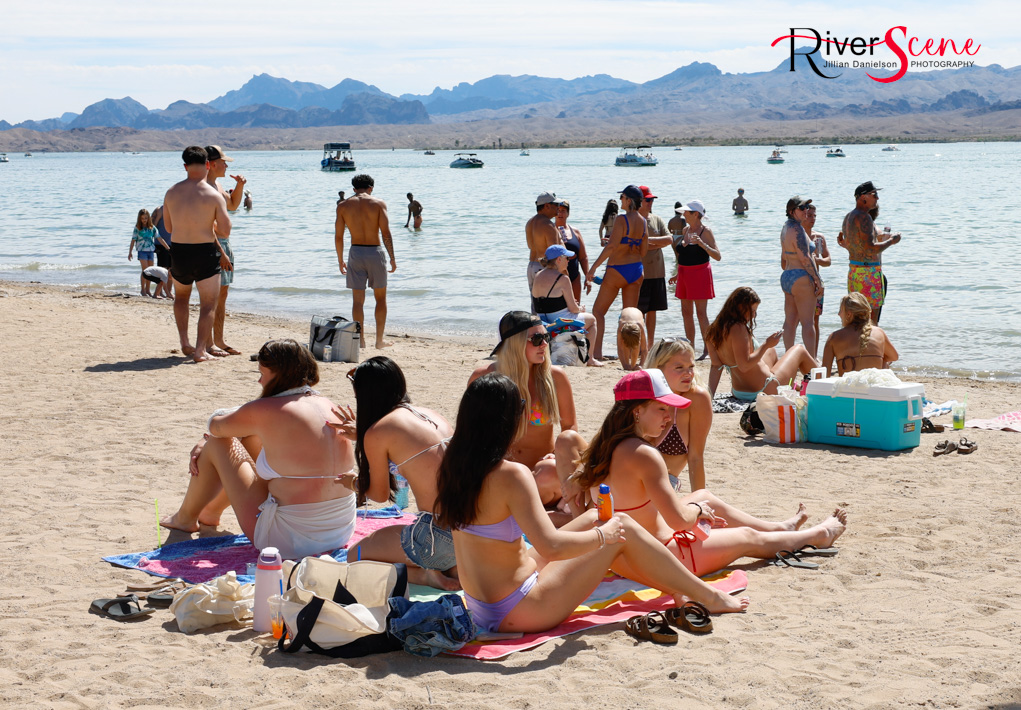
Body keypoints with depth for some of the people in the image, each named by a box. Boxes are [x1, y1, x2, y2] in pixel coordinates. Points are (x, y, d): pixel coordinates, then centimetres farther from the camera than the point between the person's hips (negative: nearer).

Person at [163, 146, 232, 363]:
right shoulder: (214, 196, -12)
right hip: (206, 254, -4)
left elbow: (168, 227, 9)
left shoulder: (171, 193, -1)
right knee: (208, 304, 5)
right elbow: (225, 230, -10)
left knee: (181, 297, 27)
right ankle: (201, 349, -4)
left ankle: (184, 342, 21)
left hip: (178, 252, 4)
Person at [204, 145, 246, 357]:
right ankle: (208, 344, -5)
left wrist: (239, 186, 14)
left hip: (224, 243, 10)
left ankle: (219, 341, 18)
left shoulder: (216, 185, 16)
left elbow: (232, 206, 31)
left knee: (222, 294, 12)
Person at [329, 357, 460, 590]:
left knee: (355, 556, 15)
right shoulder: (429, 414, 14)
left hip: (441, 533, -7)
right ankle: (456, 571, 11)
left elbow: (381, 494, 11)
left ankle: (420, 574, -3)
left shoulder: (376, 434, -5)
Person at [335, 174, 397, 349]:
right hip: (375, 252, -1)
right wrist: (392, 258, -3)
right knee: (380, 298, 12)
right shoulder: (378, 203, -3)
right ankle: (379, 340, 13)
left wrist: (340, 260, 11)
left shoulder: (343, 206, 2)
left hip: (355, 253, 1)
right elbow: (386, 233, -9)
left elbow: (338, 236, 1)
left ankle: (360, 339, 4)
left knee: (357, 300, 6)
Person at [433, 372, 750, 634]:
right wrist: (603, 535, -12)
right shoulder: (510, 475, -25)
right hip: (519, 612, -9)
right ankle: (709, 597, 18)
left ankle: (674, 588, 33)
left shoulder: (453, 467, 0)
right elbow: (552, 546, -30)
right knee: (623, 529, 2)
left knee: (594, 519, 20)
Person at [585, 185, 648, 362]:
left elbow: (612, 246, -24)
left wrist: (593, 267, -22)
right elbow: (644, 251, 9)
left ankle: (597, 352, -5)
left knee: (598, 310, 3)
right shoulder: (643, 222, 5)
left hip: (617, 270, -6)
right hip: (637, 270, 6)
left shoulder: (622, 220, -16)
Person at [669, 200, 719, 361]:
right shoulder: (685, 230, 11)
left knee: (701, 313, -8)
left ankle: (707, 349, -4)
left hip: (700, 274, -7)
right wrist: (678, 274, 23)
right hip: (684, 274, 7)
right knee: (686, 312, 8)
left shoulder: (706, 232, -9)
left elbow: (718, 256, -14)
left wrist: (702, 244, -26)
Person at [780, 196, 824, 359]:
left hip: (786, 277, 10)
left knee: (790, 321, 9)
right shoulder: (797, 229, -15)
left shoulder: (786, 227, 15)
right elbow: (805, 259, -18)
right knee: (808, 322, -7)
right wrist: (818, 280, -14)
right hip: (802, 279, -10)